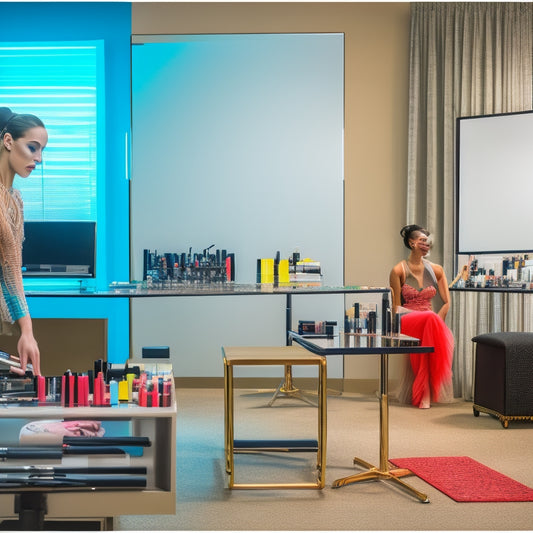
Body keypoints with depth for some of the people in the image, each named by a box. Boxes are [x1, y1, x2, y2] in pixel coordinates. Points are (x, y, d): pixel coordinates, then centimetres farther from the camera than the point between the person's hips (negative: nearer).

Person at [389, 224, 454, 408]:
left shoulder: (436, 270, 14)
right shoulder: (399, 271, 1)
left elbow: (446, 303, 10)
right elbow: (396, 307, -1)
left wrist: (436, 321, -10)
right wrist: (429, 318, -14)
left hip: (432, 320, 3)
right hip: (406, 321, -3)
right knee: (430, 319, -38)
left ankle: (423, 394, -30)